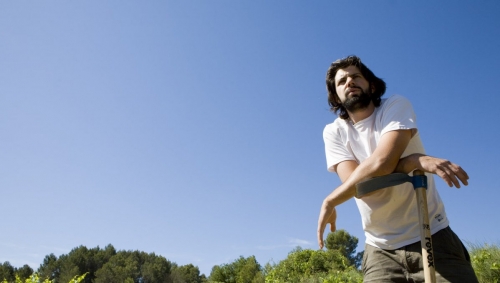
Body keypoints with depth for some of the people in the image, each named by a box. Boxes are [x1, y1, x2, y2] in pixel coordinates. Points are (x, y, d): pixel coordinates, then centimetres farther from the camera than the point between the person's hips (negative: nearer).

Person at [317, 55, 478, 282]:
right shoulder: (334, 132, 1)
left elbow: (382, 162, -23)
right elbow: (351, 179, -16)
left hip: (432, 237, -1)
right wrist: (414, 161, -27)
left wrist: (330, 202, -16)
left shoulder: (395, 106, -6)